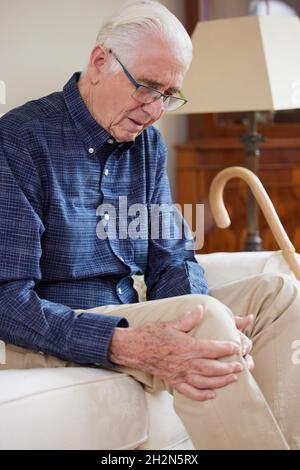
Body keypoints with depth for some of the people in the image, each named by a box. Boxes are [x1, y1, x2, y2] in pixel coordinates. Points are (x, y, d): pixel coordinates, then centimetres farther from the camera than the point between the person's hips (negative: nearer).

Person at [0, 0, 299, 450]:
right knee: (206, 314, -30)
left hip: (131, 323, 8)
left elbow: (172, 260, 8)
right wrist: (125, 345, -34)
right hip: (49, 341, -7)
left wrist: (213, 326, -16)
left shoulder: (148, 144, 9)